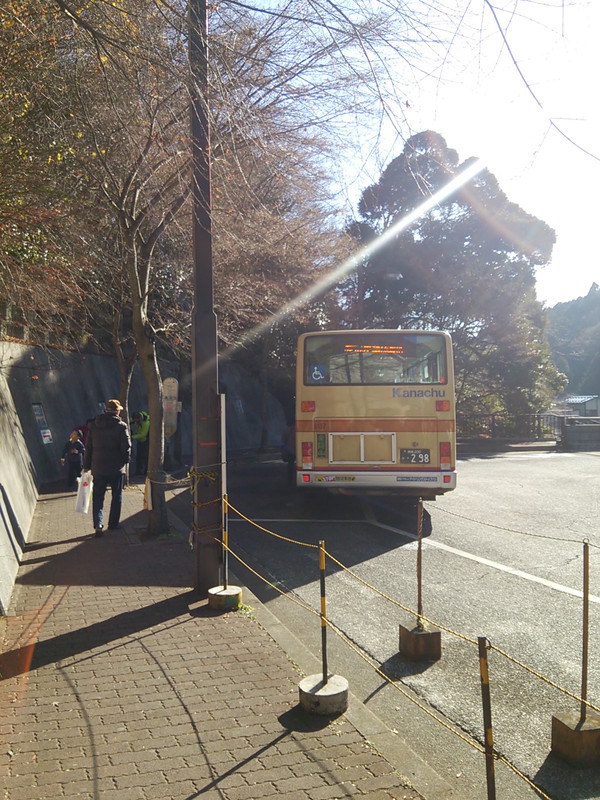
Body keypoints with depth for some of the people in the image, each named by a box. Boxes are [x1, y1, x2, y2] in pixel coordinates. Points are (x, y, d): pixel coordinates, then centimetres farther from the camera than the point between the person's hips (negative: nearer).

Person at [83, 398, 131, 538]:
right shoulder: (121, 426, -8)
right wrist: (125, 461, 8)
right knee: (116, 497, 13)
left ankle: (98, 525, -6)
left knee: (98, 497, 7)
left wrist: (86, 465, 13)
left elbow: (88, 447, 6)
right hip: (116, 468, -2)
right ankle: (113, 524, 18)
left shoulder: (94, 425, 4)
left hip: (98, 468, 3)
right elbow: (126, 447, -11)